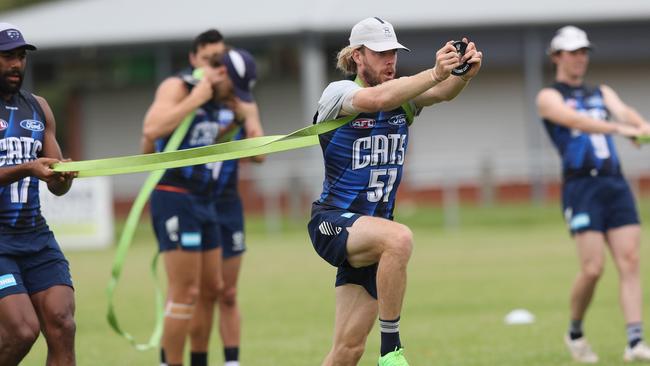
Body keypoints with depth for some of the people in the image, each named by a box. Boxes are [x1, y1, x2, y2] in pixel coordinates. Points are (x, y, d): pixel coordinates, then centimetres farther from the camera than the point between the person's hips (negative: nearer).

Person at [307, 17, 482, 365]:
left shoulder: (402, 96, 6)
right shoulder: (338, 93, -9)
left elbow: (442, 92, -14)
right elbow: (376, 99, -31)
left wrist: (464, 73, -36)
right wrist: (435, 73, -41)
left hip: (370, 232, 6)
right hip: (332, 222, -6)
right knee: (399, 238, -36)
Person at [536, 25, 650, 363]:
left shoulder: (602, 93, 22)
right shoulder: (549, 97, 5)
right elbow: (574, 119, -17)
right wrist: (618, 128, -32)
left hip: (615, 184, 5)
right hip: (581, 186, -5)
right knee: (592, 268, -12)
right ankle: (575, 332, 11)